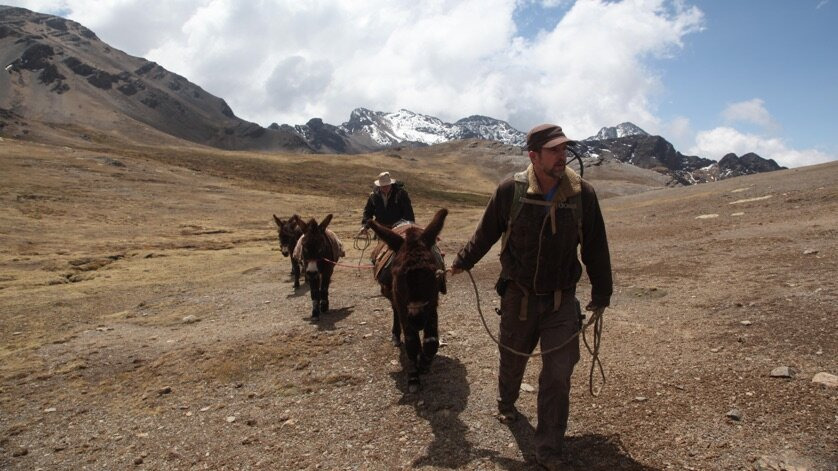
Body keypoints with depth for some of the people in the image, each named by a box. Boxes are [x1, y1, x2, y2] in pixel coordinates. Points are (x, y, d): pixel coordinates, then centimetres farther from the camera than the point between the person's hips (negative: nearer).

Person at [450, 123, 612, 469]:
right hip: (518, 296, 0)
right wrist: (463, 262, 14)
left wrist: (601, 295, 6)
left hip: (562, 301, 0)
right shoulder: (510, 190, -14)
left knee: (558, 375, 0)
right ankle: (506, 403, 53)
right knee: (512, 359, 21)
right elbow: (486, 233, 2)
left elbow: (596, 249, -1)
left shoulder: (582, 193, -11)